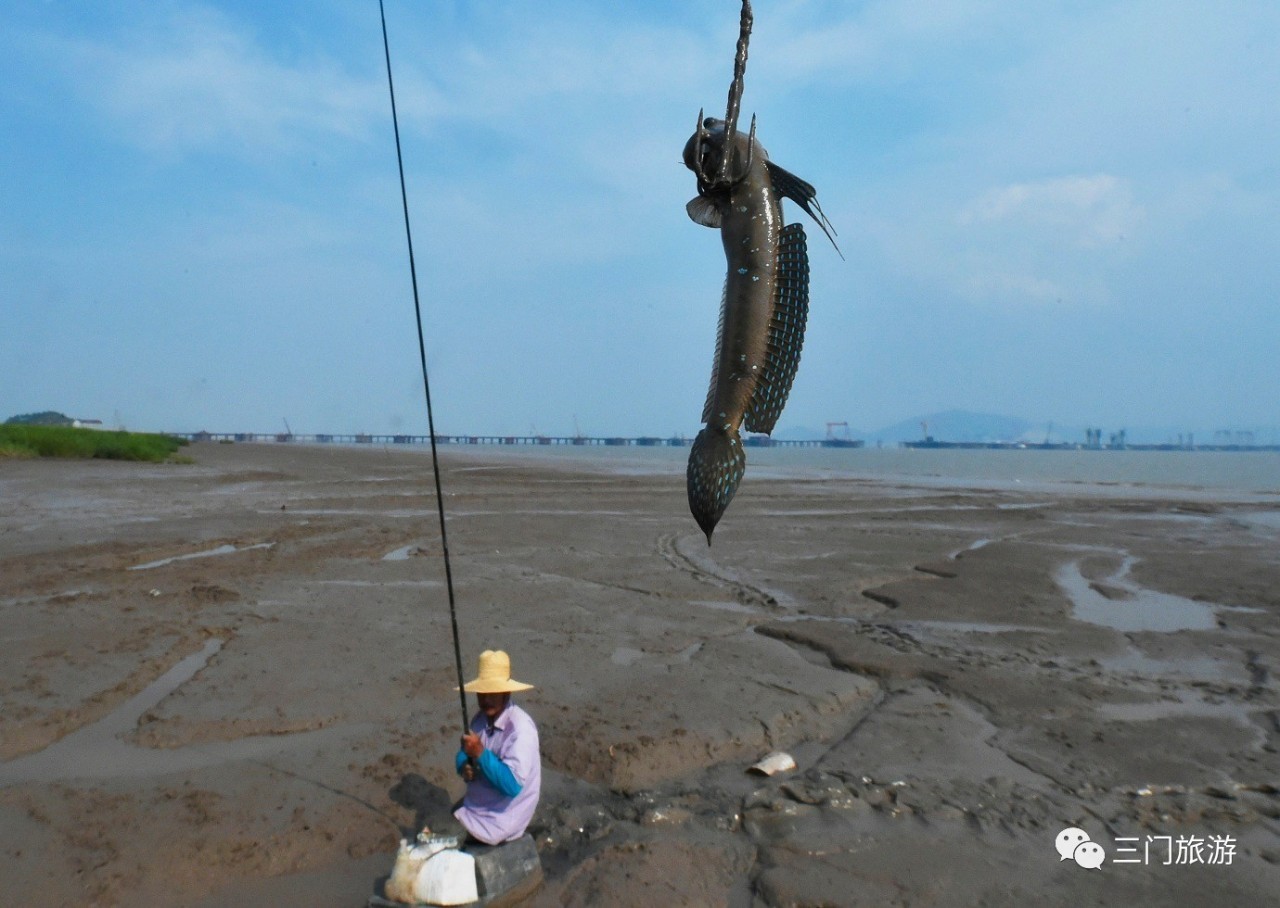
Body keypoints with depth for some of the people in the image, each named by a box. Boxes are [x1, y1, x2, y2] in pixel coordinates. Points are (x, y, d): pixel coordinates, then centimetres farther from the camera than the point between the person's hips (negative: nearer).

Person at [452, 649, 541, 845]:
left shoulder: (520, 728, -25)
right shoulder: (481, 718, -1)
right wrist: (464, 768, -13)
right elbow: (463, 754, 10)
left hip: (501, 817, -7)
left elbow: (512, 785, -30)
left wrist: (480, 753, -33)